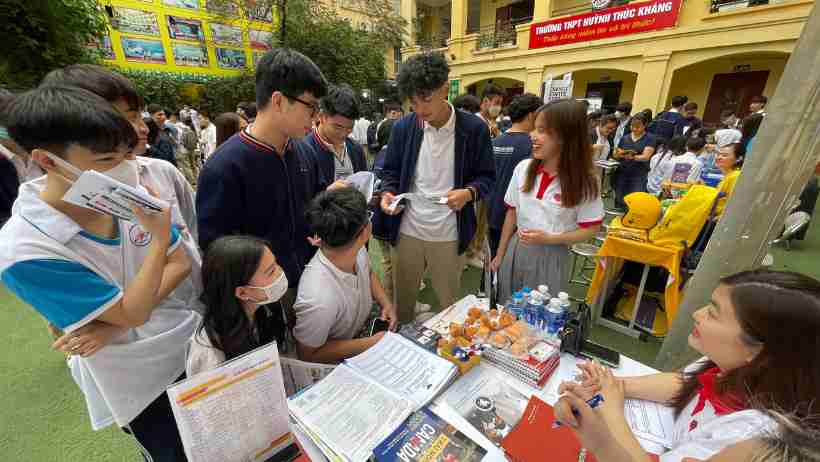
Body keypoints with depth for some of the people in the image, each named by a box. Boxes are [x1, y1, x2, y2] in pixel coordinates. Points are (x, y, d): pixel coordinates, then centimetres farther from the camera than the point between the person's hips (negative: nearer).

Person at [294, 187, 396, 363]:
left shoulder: (357, 250, -19)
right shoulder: (318, 299, -39)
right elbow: (308, 354, -22)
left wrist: (386, 303, -10)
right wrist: (370, 343, -23)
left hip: (368, 327, 6)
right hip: (339, 359, -5)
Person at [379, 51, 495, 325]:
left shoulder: (474, 128, -7)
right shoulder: (403, 127, -1)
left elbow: (487, 176, 0)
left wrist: (468, 192, -22)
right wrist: (387, 194, -12)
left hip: (448, 236, -1)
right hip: (407, 231, 2)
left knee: (450, 305, 18)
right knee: (401, 302, 19)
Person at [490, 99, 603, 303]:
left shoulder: (583, 182, -14)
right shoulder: (523, 169, -6)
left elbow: (591, 228, -6)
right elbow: (512, 212, 2)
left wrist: (550, 239, -20)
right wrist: (500, 254, 6)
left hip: (551, 257, -3)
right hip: (516, 250, 3)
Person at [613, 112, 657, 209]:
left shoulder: (650, 138, 2)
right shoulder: (625, 138, 13)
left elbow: (646, 156, -9)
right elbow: (616, 155, 11)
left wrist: (633, 157, -29)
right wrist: (618, 154, -13)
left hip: (639, 175, -3)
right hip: (621, 174, 3)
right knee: (619, 203, 2)